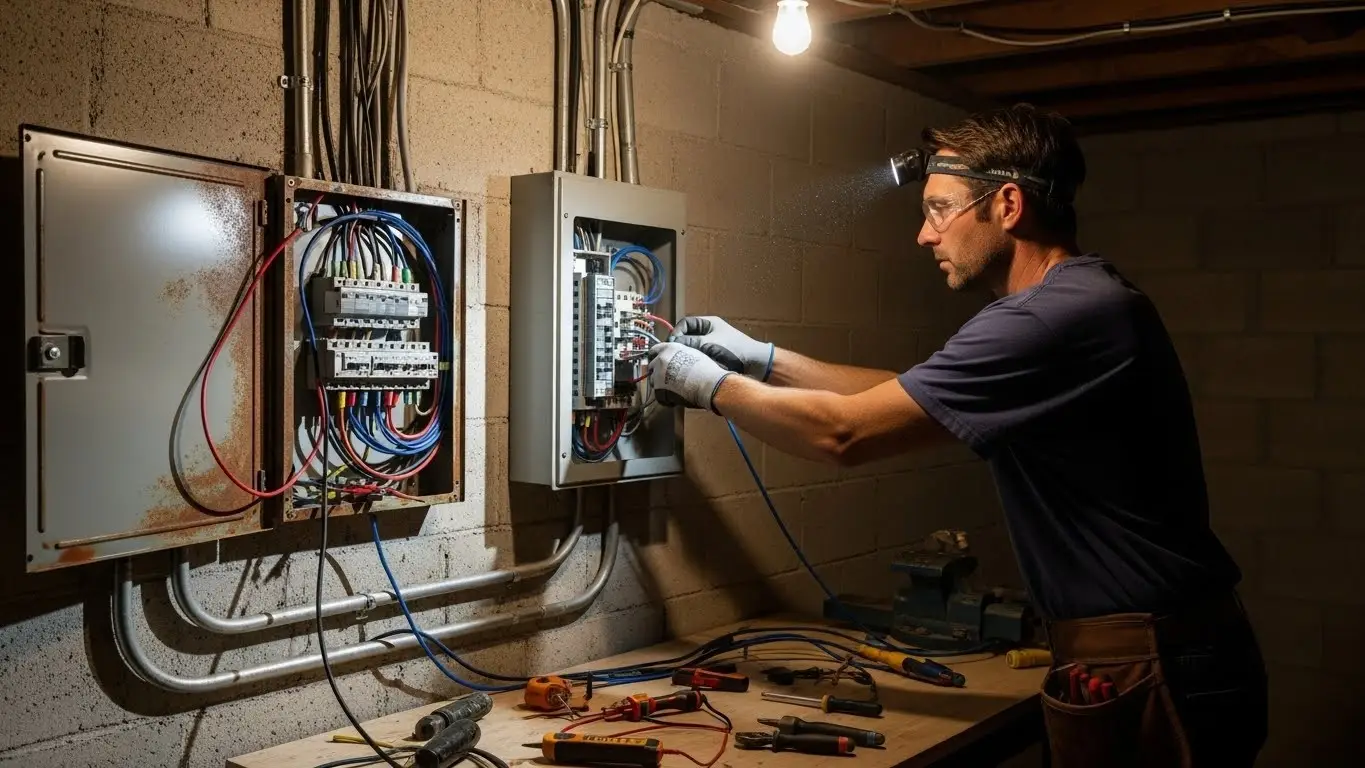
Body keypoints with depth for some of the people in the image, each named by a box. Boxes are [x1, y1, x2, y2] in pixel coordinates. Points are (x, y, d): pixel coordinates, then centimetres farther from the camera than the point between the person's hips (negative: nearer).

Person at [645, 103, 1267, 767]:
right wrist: (762, 359, 13)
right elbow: (909, 397, 16)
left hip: (1146, 672, -9)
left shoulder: (1061, 317, -22)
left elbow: (844, 433, -19)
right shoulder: (1080, 299, 11)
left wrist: (711, 386, -4)